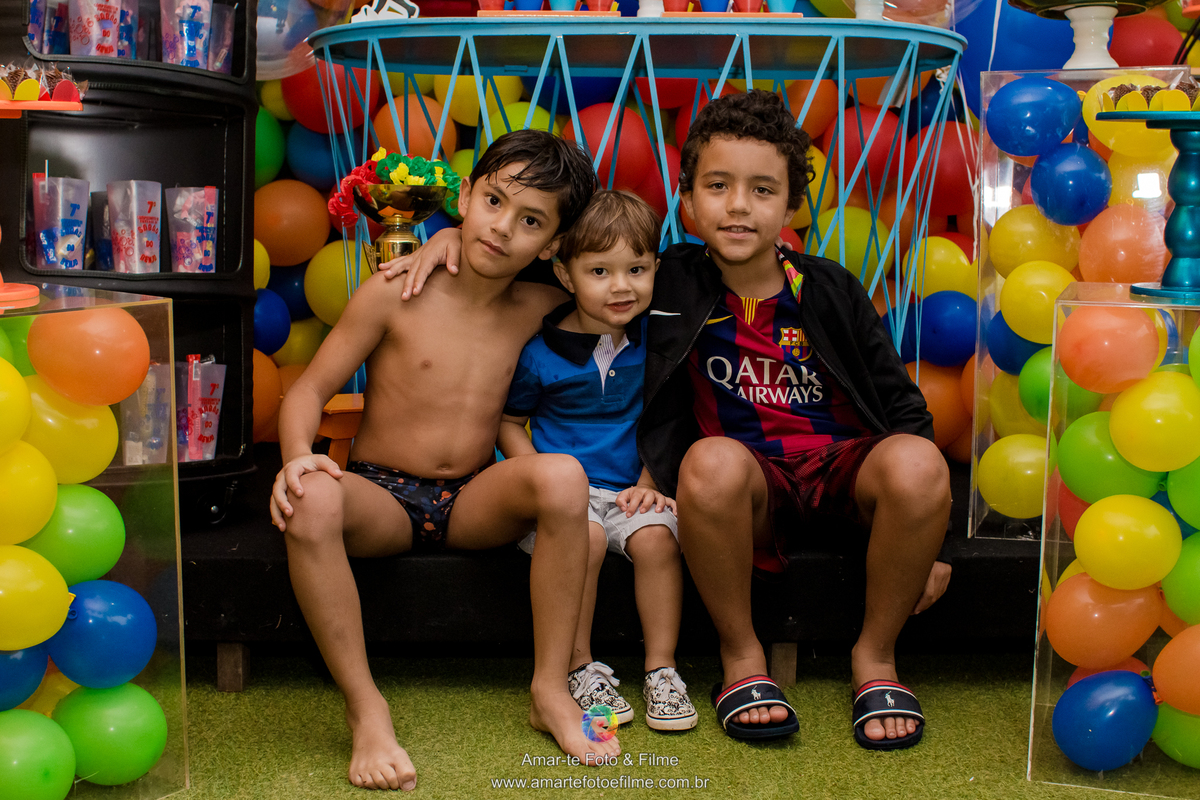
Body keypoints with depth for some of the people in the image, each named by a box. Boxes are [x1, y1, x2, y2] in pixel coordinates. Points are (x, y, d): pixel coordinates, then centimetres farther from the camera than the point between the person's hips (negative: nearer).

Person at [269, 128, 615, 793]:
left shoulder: (535, 308, 1)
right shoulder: (396, 294, -7)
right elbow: (309, 389, -4)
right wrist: (298, 453, -27)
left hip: (473, 503, 2)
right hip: (381, 497, -2)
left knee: (563, 475, -29)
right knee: (311, 500, -36)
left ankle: (550, 689, -17)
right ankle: (365, 709, -23)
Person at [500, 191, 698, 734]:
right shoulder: (540, 353, -6)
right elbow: (508, 423, 4)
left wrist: (648, 482, -3)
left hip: (631, 488, 2)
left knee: (656, 538, -27)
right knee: (585, 537, -32)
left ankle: (661, 669, -10)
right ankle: (580, 669, -12)